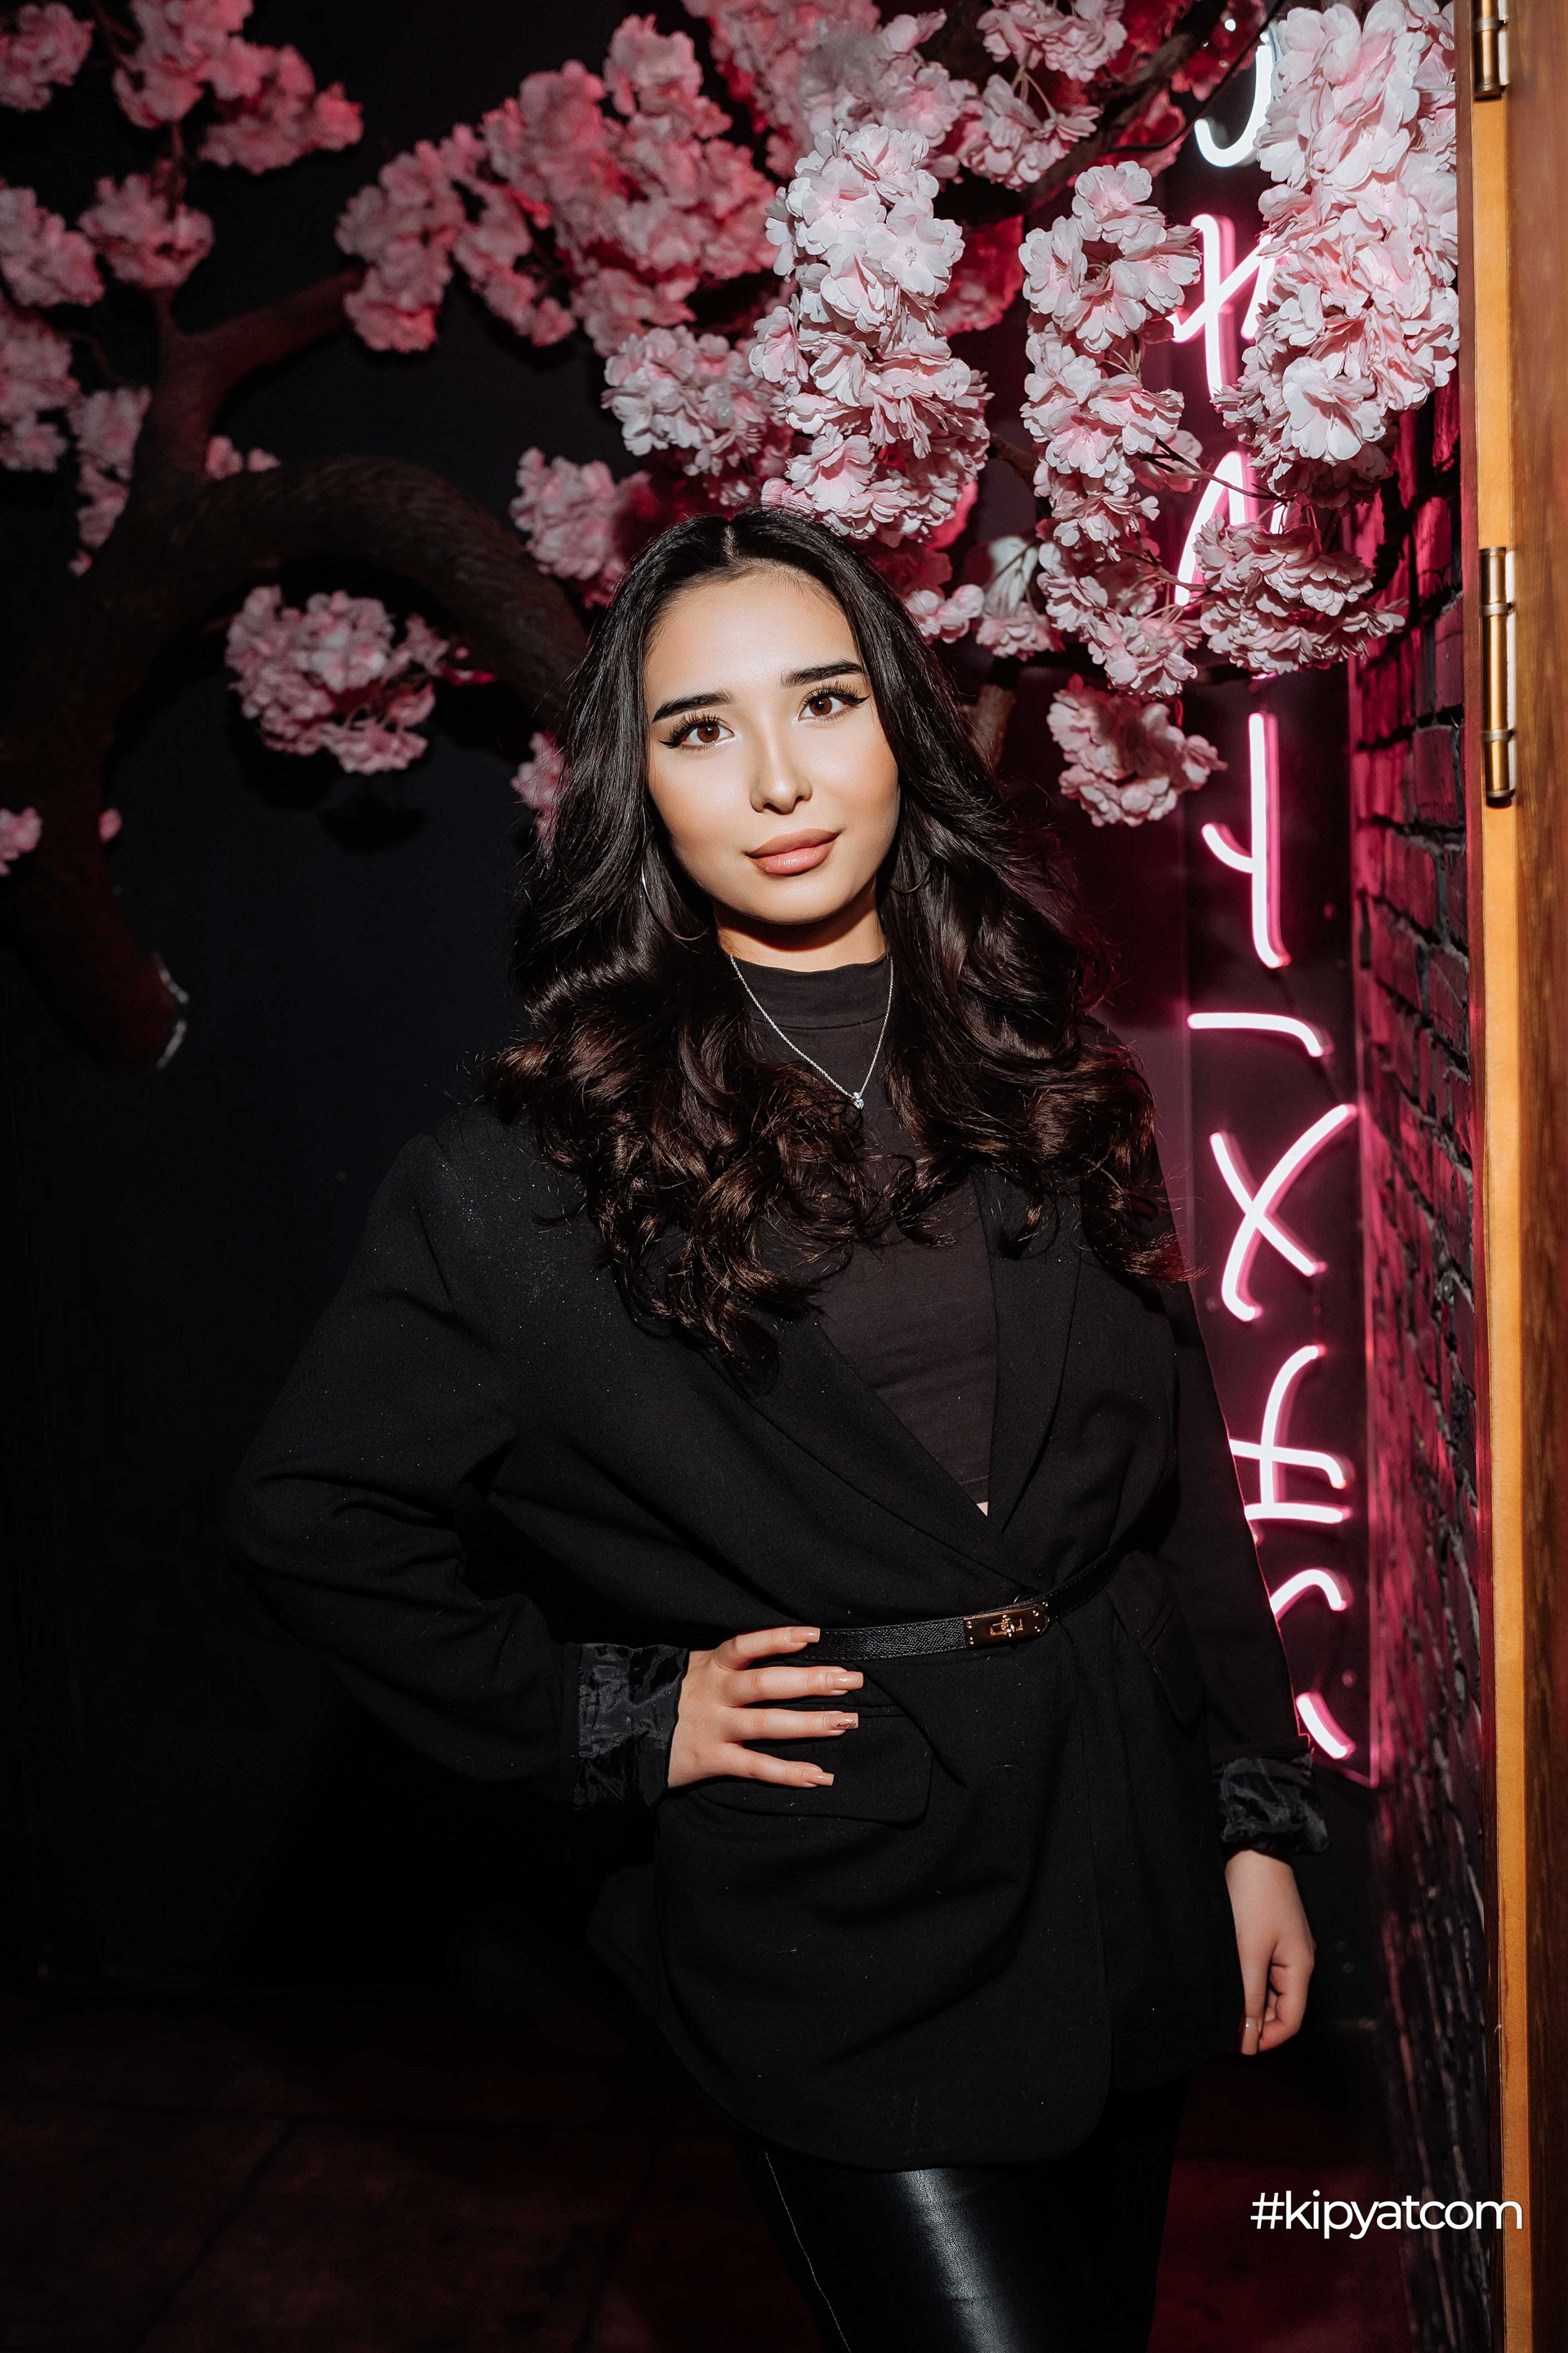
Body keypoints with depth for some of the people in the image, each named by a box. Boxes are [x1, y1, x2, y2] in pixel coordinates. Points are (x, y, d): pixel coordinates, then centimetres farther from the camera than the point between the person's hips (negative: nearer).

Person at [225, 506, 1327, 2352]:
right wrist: (611, 1722, -5)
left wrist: (1258, 1815, 5)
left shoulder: (1042, 1075, 2)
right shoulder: (532, 1160, -10)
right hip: (840, 1922, -4)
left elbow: (1185, 1474, 6)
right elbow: (309, 1517, -2)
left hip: (1126, 1871, 5)